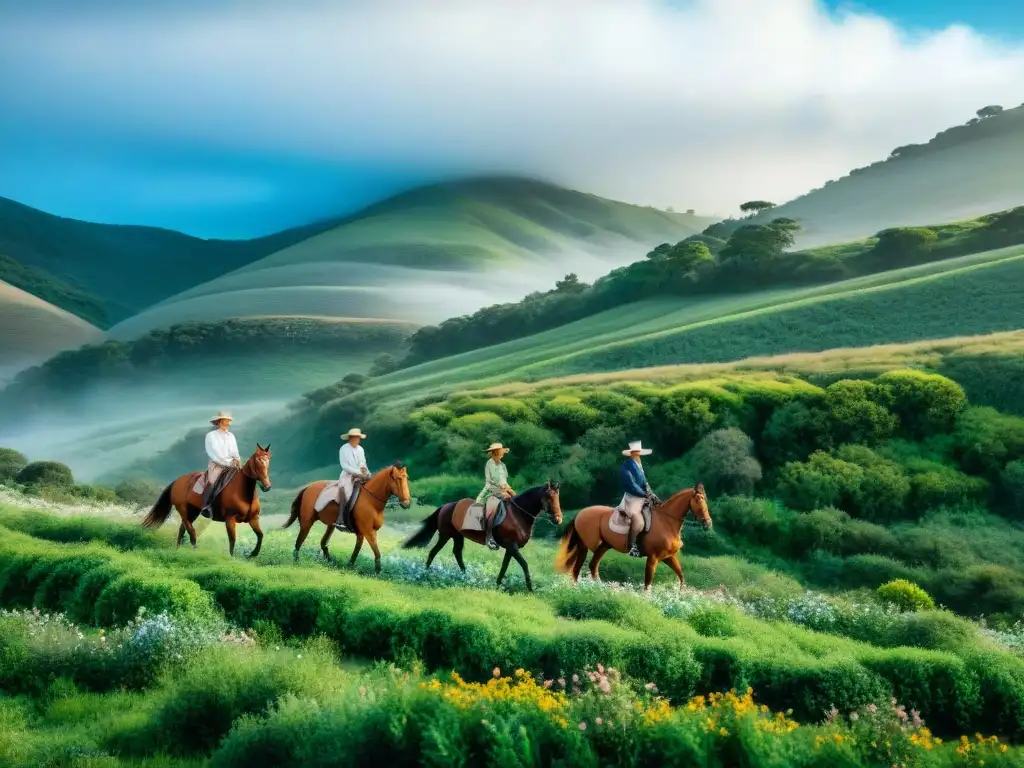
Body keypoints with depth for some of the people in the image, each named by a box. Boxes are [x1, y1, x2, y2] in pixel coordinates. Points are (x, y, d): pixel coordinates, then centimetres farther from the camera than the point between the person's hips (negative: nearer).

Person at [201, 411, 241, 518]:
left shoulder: (231, 436, 16)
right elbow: (215, 454, -10)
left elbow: (234, 452, 12)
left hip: (231, 465, 6)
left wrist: (236, 460, -12)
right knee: (213, 481, -31)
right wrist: (229, 462, -19)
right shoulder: (211, 436, -1)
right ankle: (207, 507, -34)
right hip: (216, 465, -6)